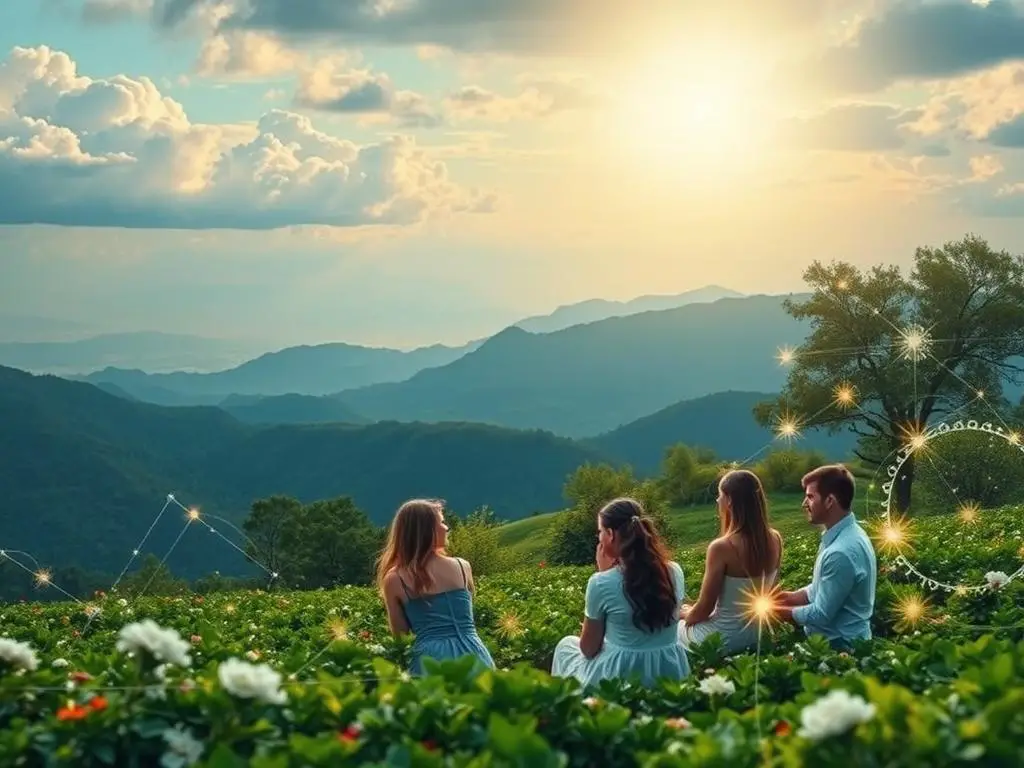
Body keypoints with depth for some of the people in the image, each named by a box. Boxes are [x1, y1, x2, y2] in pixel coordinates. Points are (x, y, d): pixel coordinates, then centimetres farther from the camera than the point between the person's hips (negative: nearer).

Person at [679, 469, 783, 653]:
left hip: (724, 639, -6)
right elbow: (768, 592, 8)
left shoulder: (722, 548, -25)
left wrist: (685, 615, 6)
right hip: (758, 632, 6)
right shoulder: (775, 540, -6)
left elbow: (704, 608, -17)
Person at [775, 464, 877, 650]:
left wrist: (778, 611, -10)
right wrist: (790, 597, 4)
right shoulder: (844, 534, 4)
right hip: (839, 640, 8)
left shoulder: (841, 552, -27)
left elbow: (821, 615, -22)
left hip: (837, 646, -8)